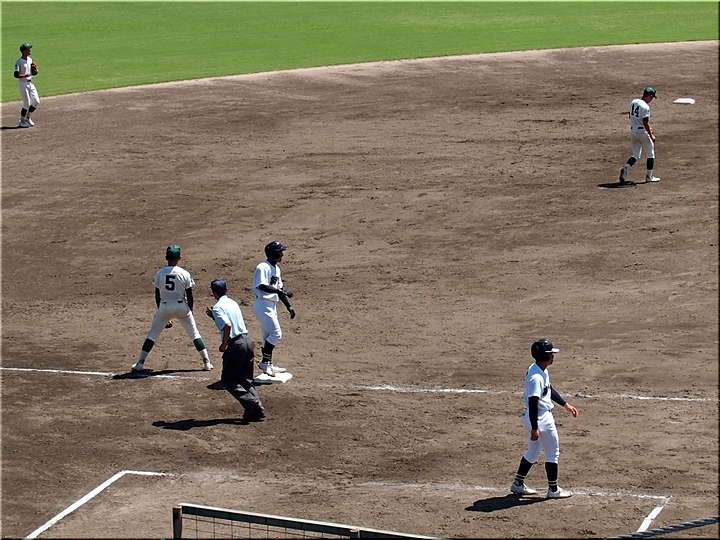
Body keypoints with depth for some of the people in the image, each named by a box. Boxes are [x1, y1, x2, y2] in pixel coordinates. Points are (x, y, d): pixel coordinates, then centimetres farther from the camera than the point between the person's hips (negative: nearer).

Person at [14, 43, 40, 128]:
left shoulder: (30, 59, 7)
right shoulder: (19, 62, -16)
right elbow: (16, 75, -19)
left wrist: (35, 72, -4)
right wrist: (25, 76, -31)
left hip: (30, 83, 7)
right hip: (23, 84, -7)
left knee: (36, 102, 7)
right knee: (27, 104, -6)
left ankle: (28, 117, 24)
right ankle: (21, 121, 11)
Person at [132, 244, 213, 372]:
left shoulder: (160, 273, -3)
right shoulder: (185, 274, -7)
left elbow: (157, 295, 3)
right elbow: (189, 295, -3)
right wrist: (190, 311, 10)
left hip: (164, 307, 1)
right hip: (181, 307, -1)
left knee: (152, 334, 12)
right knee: (194, 334, 11)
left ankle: (140, 362, 8)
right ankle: (206, 362, 7)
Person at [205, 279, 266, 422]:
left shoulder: (218, 307, -9)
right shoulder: (233, 303, 16)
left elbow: (227, 325, -23)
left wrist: (223, 345, -12)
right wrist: (213, 316, 26)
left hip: (235, 345, -8)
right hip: (247, 341, 8)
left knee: (228, 380, 4)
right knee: (246, 380, 15)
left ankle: (251, 402, -12)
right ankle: (258, 410, 3)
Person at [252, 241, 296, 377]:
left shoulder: (276, 269, 13)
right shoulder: (263, 267, -16)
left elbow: (279, 289, 20)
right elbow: (261, 286, -28)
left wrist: (288, 306, 18)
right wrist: (279, 291, -35)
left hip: (272, 305, 10)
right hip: (263, 305, -10)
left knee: (268, 336, 14)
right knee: (276, 333, -12)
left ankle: (268, 365, 22)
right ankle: (265, 362, -4)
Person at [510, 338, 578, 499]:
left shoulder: (542, 371, 5)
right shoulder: (536, 377, -26)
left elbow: (549, 390, 20)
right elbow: (533, 403, -26)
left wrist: (565, 405, 23)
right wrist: (534, 428, -24)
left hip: (536, 417, 10)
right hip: (541, 419, -10)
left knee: (533, 452, 21)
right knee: (553, 453, 5)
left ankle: (518, 484, 29)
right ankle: (553, 489, 16)